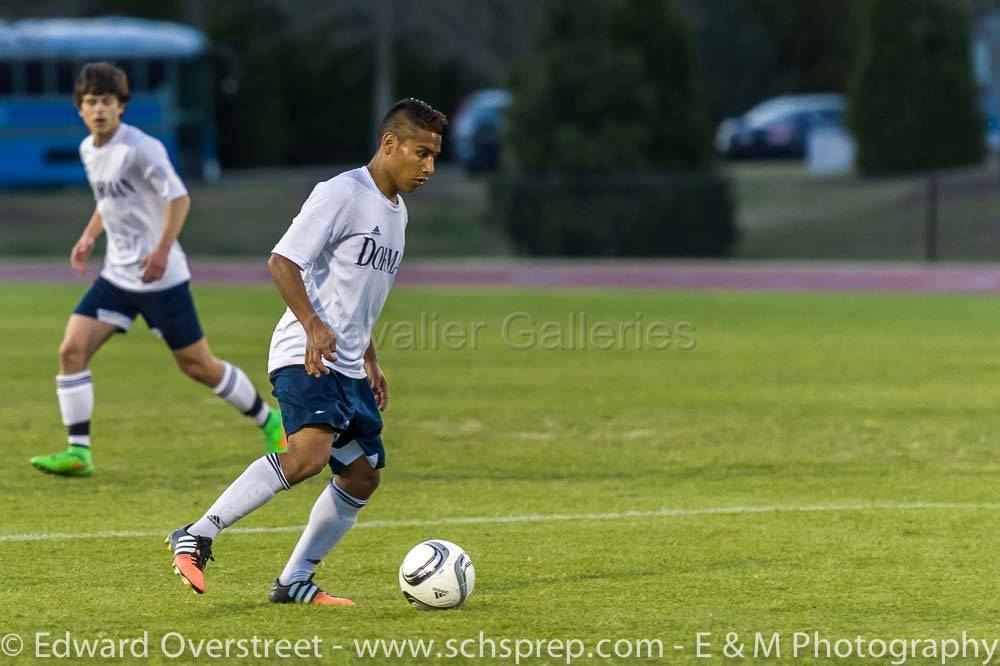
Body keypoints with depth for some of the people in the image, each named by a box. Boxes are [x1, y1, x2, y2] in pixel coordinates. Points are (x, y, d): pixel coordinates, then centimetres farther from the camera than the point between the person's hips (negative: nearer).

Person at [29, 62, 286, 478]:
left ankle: (269, 422, 21)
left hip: (159, 275, -7)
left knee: (197, 365, 0)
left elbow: (178, 197, -20)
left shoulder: (139, 148, -16)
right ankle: (78, 453, -7)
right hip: (116, 274, 7)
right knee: (71, 350, -9)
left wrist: (162, 250, -28)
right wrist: (89, 236, 14)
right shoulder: (89, 150, 9)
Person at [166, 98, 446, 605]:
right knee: (310, 452, -29)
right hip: (305, 355, -10)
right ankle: (197, 536, -23)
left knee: (362, 476, 5)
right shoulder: (342, 193, -10)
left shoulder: (396, 211, 18)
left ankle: (294, 582, 15)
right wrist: (314, 326, -26)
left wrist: (370, 360, 26)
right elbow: (282, 261, -16)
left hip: (347, 367, 10)